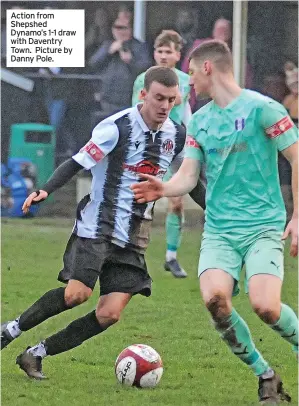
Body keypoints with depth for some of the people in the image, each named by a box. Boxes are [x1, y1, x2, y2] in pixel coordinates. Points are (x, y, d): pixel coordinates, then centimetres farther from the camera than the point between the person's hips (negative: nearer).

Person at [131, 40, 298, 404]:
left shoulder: (261, 108, -6)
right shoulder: (199, 121, 12)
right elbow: (188, 176, 8)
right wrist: (164, 189, -15)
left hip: (263, 226, -5)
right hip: (219, 230, 5)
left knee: (264, 305, -25)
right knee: (214, 297, -22)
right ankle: (264, 375, -3)